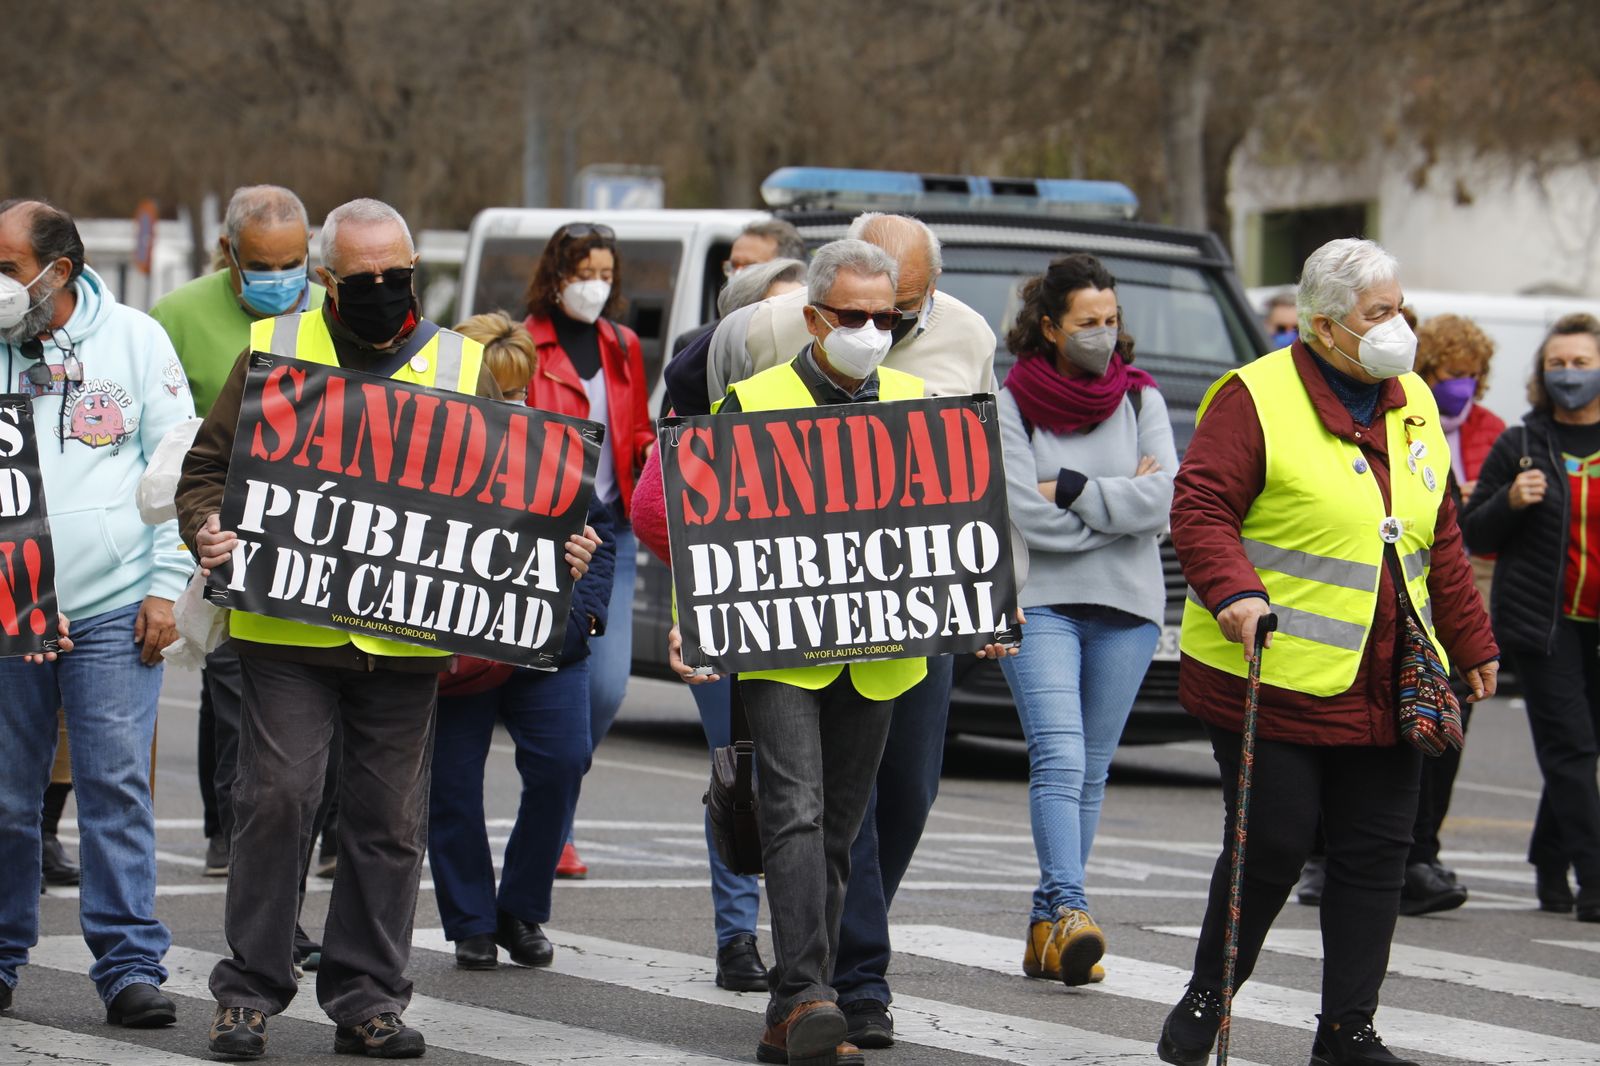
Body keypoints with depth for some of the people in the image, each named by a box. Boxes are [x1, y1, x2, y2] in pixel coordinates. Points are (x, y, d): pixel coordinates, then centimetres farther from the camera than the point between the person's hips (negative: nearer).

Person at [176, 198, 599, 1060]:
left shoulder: (459, 366, 9)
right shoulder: (276, 351, 5)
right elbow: (208, 464, 7)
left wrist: (554, 546, -5)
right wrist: (207, 528, -13)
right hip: (288, 626, -2)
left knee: (390, 818, 5)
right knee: (277, 797, -6)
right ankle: (250, 991, 4)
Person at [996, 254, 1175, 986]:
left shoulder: (1141, 399, 9)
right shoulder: (1012, 404, 1)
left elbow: (1161, 500, -5)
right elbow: (1022, 515, -10)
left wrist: (1070, 491, -10)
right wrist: (1116, 502, -6)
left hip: (1127, 606, 3)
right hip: (1040, 602, -3)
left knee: (1091, 772, 5)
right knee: (1058, 759, -18)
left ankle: (1048, 926, 11)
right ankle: (1068, 912, -28)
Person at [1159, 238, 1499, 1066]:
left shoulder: (1413, 404, 14)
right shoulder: (1257, 399, -8)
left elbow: (1439, 540, 21)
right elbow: (1200, 506, -13)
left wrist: (1471, 645, 22)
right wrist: (1231, 592, -28)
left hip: (1386, 684, 6)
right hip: (1275, 679, -6)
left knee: (1375, 854, 4)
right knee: (1272, 843, -3)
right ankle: (1207, 1000, 18)